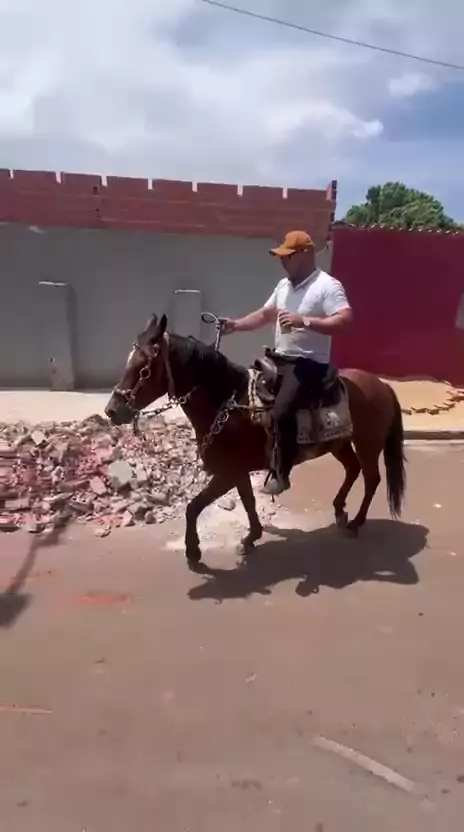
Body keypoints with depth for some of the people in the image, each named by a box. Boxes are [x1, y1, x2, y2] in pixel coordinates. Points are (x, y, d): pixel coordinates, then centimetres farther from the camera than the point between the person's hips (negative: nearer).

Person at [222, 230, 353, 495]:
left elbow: (345, 320, -23)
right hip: (280, 358, 9)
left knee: (281, 412, -27)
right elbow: (264, 315, 21)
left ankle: (280, 473, -12)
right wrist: (236, 325, 6)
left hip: (308, 363, -9)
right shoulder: (284, 285, 14)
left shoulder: (328, 286, -11)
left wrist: (305, 321, -31)